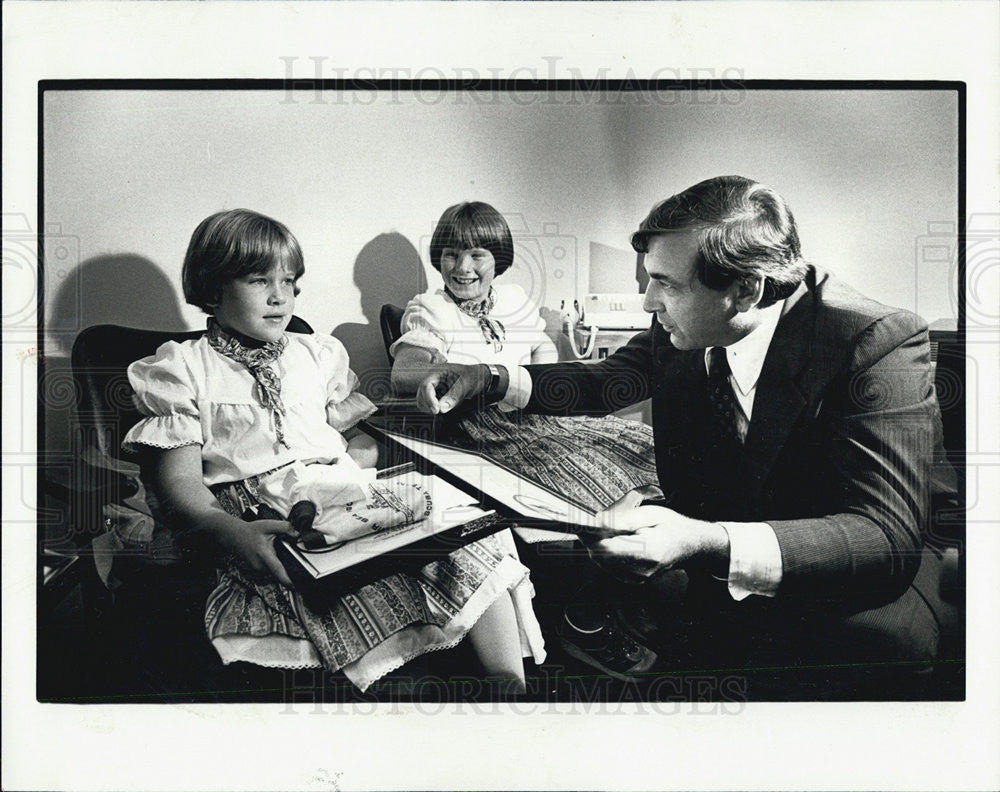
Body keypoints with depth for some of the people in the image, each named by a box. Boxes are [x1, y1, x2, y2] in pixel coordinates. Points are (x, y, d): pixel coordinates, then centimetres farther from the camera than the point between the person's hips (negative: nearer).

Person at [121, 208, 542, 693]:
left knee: (475, 550, -15)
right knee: (373, 592, -35)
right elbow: (181, 481, -4)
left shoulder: (316, 354, 23)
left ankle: (511, 684, -9)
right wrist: (231, 532, -25)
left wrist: (352, 462, -2)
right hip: (267, 527, -5)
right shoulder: (181, 370, 8)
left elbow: (367, 443, 24)